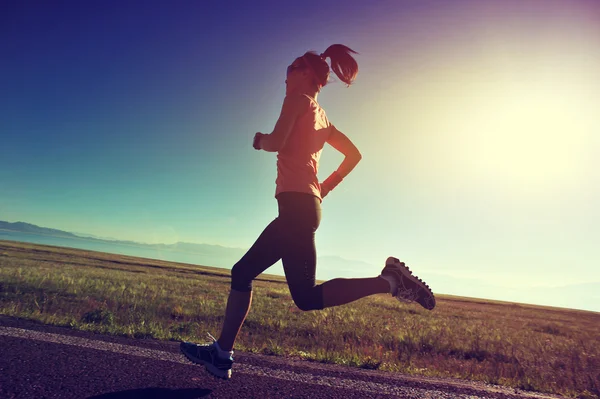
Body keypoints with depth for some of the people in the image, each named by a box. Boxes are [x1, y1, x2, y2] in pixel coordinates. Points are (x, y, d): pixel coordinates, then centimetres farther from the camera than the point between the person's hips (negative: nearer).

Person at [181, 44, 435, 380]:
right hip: (307, 204, 9)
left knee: (307, 297, -11)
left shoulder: (299, 99, 0)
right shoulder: (322, 117, 23)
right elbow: (354, 155, 25)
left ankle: (388, 280, -13)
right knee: (243, 272, 11)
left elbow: (276, 142, -16)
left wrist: (259, 140, 7)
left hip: (296, 204, -9)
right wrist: (325, 188, 23)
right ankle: (222, 354, 15)